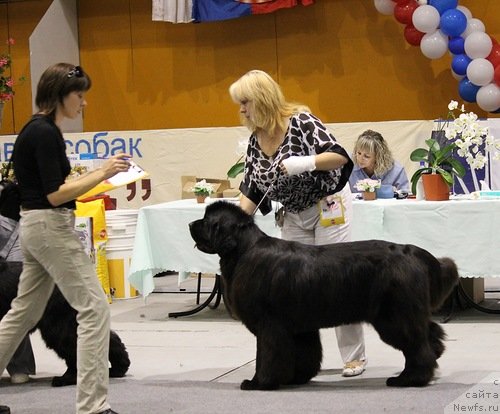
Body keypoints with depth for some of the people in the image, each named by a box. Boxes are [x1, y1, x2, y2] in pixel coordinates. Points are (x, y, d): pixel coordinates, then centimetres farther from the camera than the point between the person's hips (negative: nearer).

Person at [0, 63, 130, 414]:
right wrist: (102, 174, -20)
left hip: (38, 227, 10)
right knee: (94, 309, -9)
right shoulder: (43, 133, -17)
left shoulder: (43, 130, 13)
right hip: (50, 228, -10)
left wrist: (99, 175, 14)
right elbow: (54, 194, -20)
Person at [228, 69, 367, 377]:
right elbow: (252, 192, 4)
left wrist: (305, 163, -37)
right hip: (295, 215, 7)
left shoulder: (301, 121, -19)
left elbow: (340, 157, -23)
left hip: (328, 206, -7)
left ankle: (355, 356, 3)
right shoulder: (256, 141, 1)